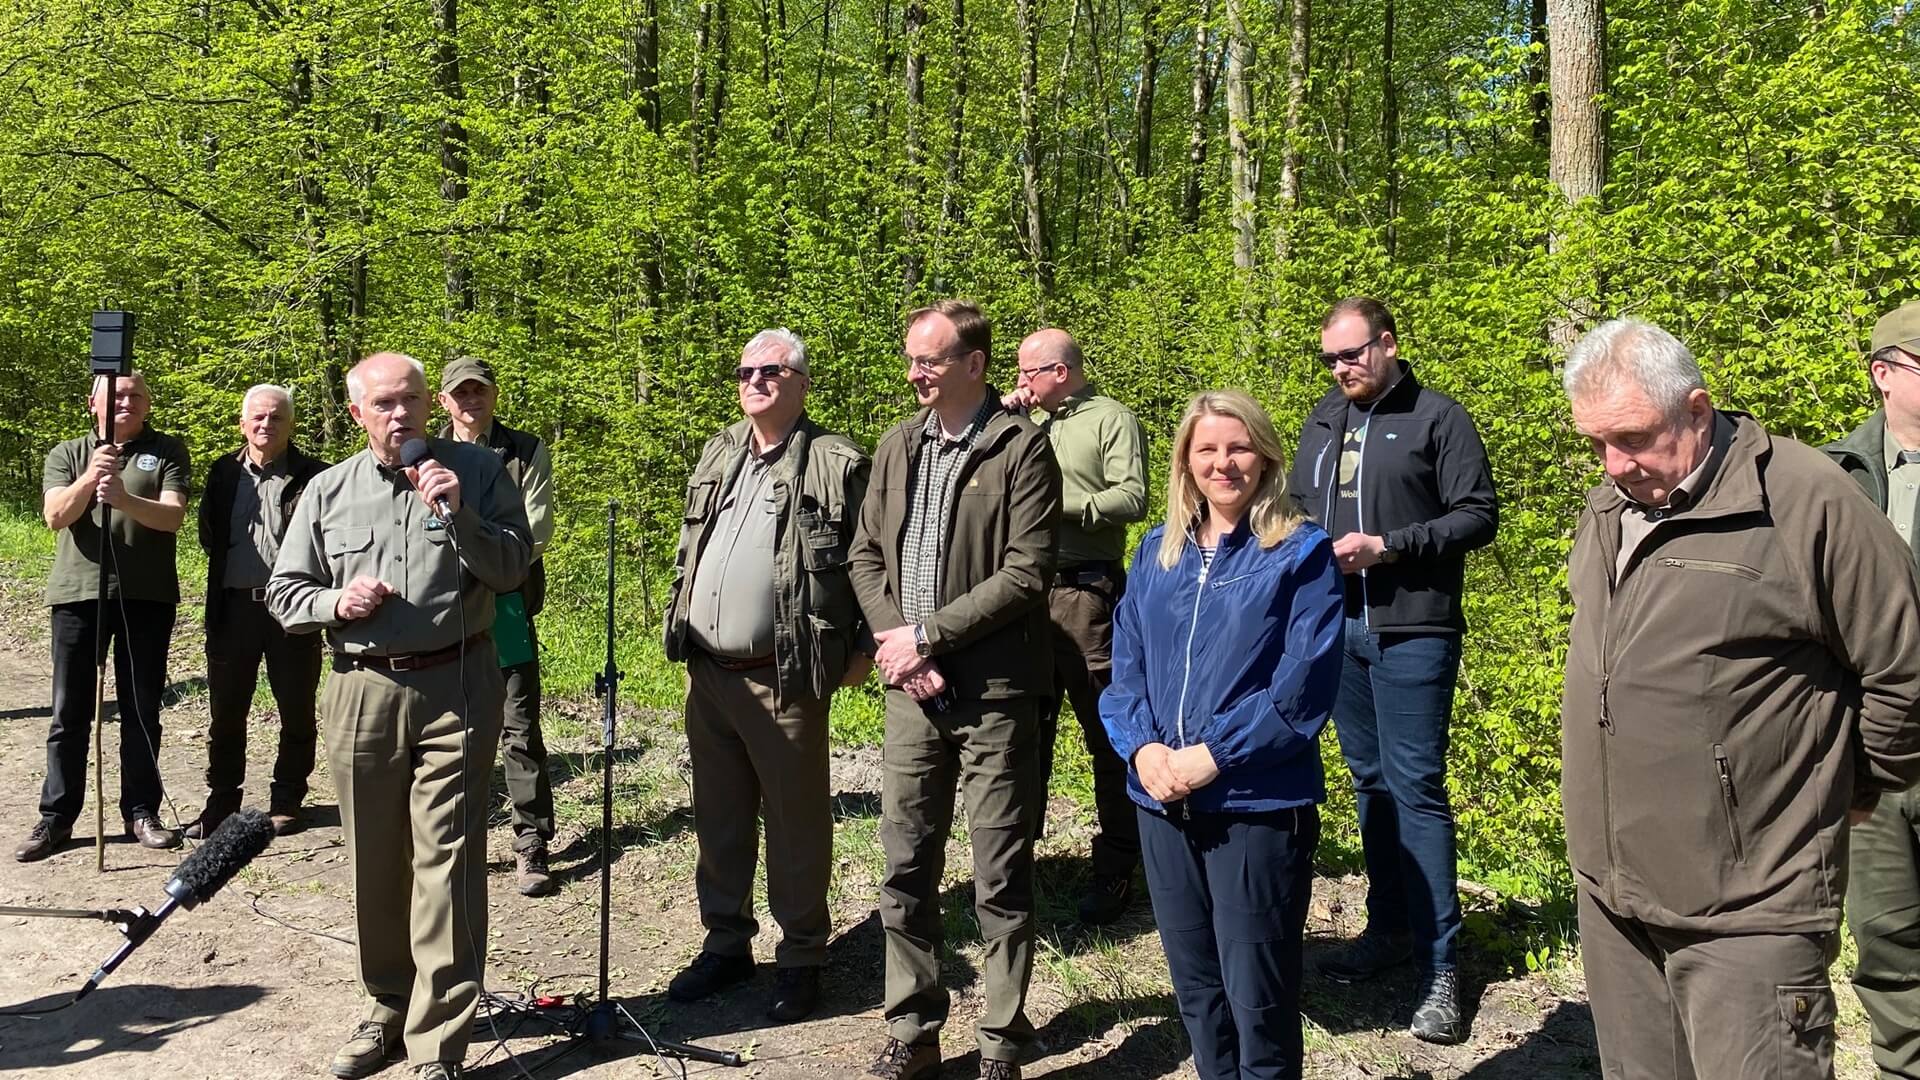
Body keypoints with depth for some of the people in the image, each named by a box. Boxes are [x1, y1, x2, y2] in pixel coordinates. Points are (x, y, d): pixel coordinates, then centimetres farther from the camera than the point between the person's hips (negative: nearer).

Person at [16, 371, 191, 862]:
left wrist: (125, 500, -26)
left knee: (142, 709, 5)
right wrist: (89, 479, -22)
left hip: (146, 596, -1)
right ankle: (55, 817, 9)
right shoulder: (67, 454, 11)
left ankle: (142, 811, 13)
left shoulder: (167, 451, 7)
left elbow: (173, 515, -7)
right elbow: (55, 516, -4)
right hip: (78, 592, 1)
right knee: (69, 711, 3)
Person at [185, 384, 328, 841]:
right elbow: (208, 536, 16)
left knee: (296, 713, 7)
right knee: (225, 713, 10)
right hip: (233, 607, 3)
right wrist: (228, 570, 6)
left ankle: (286, 799, 22)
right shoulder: (223, 473, 9)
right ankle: (221, 800, 23)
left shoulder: (313, 477, -4)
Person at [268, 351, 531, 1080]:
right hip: (362, 693, 3)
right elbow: (283, 592, 12)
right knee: (374, 862, 12)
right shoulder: (329, 491, 7)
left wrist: (459, 515, -18)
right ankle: (389, 1007, 31)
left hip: (455, 687, -3)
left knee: (446, 862, -5)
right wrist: (336, 602, -7)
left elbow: (514, 569, -4)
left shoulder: (476, 470, 1)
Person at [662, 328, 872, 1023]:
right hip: (707, 674, 7)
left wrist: (862, 646, -12)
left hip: (783, 680, -6)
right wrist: (682, 632, 16)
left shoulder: (837, 464, -8)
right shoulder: (717, 454, 13)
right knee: (718, 819, 16)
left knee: (795, 823, 3)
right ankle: (726, 945, 31)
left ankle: (801, 959, 19)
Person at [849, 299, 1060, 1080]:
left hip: (993, 690, -5)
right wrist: (896, 646, -5)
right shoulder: (897, 446, 10)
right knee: (906, 870, 11)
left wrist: (926, 635, -15)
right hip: (912, 689, 5)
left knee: (1001, 881, 4)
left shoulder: (1022, 447, -8)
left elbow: (1027, 572, -15)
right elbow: (865, 554, 10)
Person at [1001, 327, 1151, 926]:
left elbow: (1131, 498, -13)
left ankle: (1116, 869, 11)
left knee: (1107, 734, 1)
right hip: (1029, 593, 6)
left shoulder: (1113, 420, -2)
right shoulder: (1029, 425, 16)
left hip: (1085, 594, -6)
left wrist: (1060, 505, -15)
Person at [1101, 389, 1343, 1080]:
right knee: (1195, 989, 16)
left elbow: (1305, 683, -13)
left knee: (1258, 999, 2)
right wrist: (1142, 747, -8)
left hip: (1259, 804, -5)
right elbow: (1126, 662, 9)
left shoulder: (1301, 553, -5)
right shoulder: (1157, 551, 10)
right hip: (1163, 801, 5)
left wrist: (1213, 756, -17)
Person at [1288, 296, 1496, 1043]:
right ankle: (1390, 926, 25)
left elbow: (1478, 516, -7)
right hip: (1338, 628, 6)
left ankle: (1440, 963, 1)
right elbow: (1296, 506, 22)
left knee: (1417, 787, -6)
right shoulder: (1322, 421, 13)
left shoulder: (1438, 419, -3)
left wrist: (1388, 545, -16)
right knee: (1369, 782, 12)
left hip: (1412, 631, -6)